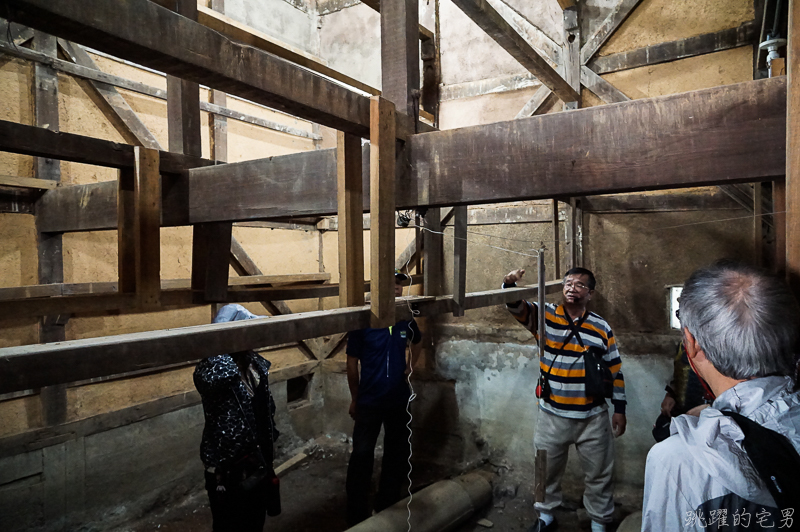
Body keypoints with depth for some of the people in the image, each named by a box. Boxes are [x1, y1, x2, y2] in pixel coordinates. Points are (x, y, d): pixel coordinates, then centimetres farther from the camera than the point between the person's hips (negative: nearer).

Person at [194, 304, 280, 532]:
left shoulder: (255, 363, 2)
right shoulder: (210, 368, -22)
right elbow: (221, 374, -49)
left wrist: (270, 435, 20)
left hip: (257, 459, 7)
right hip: (228, 466, -7)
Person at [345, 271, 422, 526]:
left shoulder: (406, 320, -5)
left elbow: (416, 342, 20)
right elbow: (352, 363, -5)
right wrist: (355, 399, 2)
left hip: (399, 400, 4)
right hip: (369, 401, -4)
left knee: (397, 455, 16)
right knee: (361, 457, 2)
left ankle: (388, 507, 37)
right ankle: (356, 516, 20)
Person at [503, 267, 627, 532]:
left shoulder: (602, 328, -1)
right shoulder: (545, 316, -4)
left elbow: (615, 370, 4)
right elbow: (516, 306, -19)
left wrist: (619, 409, 3)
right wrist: (509, 285, -41)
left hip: (593, 418, 0)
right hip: (552, 415, 0)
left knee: (599, 474, 14)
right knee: (547, 470, 17)